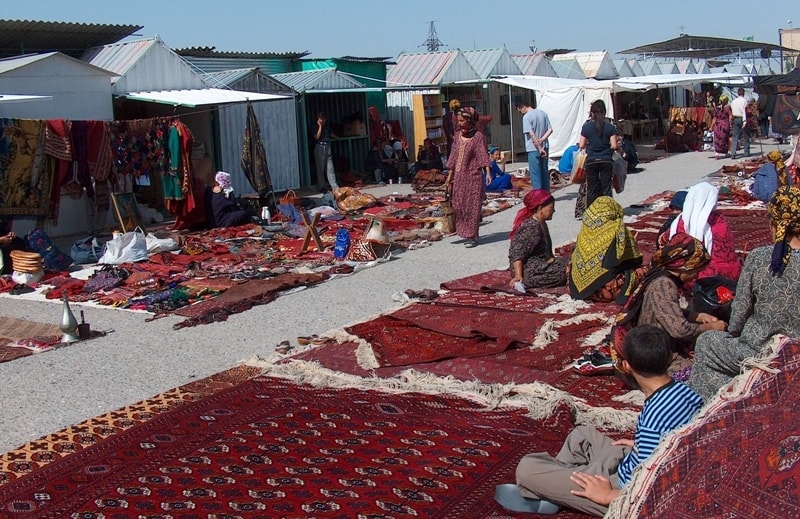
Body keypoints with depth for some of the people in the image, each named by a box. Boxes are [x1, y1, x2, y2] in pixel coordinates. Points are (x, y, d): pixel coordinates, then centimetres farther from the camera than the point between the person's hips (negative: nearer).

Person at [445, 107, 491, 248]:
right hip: (459, 176, 6)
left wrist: (488, 173, -26)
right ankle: (468, 234, 16)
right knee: (459, 206, 6)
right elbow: (454, 157, 13)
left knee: (472, 206, -3)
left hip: (473, 177, -6)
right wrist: (449, 176, 14)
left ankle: (473, 236, 3)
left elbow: (483, 156, -13)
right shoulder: (458, 135, 9)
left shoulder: (478, 136, -8)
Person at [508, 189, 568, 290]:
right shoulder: (531, 226, -18)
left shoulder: (541, 224, 16)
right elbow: (517, 253, -24)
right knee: (562, 270, -20)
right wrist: (518, 276, -30)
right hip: (528, 272, -11)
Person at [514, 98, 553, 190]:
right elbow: (550, 130, 6)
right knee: (545, 172, 14)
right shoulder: (543, 113, 10)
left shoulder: (526, 117, -12)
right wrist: (541, 140, -5)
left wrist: (540, 148, -17)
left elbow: (532, 134, -18)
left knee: (535, 173, -2)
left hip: (534, 149, -7)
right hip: (545, 147, 7)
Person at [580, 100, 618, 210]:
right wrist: (606, 147, 12)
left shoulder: (586, 127, -4)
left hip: (591, 161, 0)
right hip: (606, 161, 0)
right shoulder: (610, 127, -5)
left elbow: (581, 145, -2)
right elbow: (614, 146, -8)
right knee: (606, 188, 7)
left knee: (591, 188, 8)